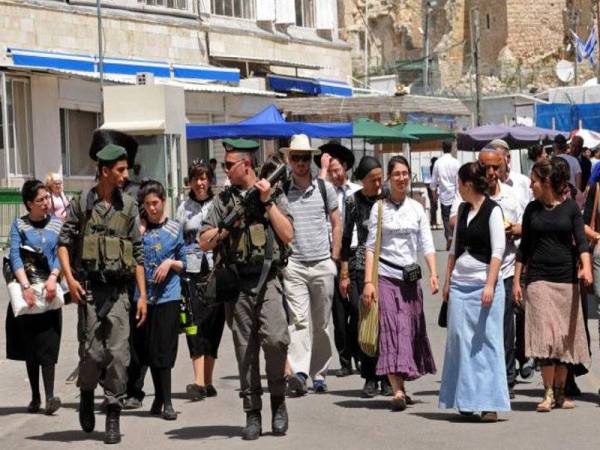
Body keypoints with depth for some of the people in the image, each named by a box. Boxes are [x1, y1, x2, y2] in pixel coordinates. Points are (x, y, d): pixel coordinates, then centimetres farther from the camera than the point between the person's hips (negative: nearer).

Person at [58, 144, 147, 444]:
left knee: (118, 355, -4)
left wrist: (142, 295, 6)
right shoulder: (82, 203, 2)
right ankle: (87, 393, 28)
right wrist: (70, 278, -11)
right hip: (88, 289, -2)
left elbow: (137, 253, 10)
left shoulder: (128, 206, 8)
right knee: (92, 352, -2)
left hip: (118, 290, 2)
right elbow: (64, 242, 3)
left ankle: (113, 417, 4)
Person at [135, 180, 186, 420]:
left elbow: (184, 263, 10)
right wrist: (139, 231, -7)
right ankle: (161, 399, 17)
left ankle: (165, 401, -3)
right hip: (143, 294, 2)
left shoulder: (175, 227, 6)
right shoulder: (139, 227, 9)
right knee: (148, 351, 5)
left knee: (164, 350, -7)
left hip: (168, 295, -2)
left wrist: (170, 263, -9)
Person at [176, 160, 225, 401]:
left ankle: (207, 382, 11)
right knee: (196, 326, -9)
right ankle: (199, 382, -15)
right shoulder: (184, 208, 11)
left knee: (213, 325, 3)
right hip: (192, 272, 0)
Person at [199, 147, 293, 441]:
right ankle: (253, 414, 10)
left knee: (274, 339, -19)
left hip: (267, 279, -3)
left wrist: (268, 202, -5)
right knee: (245, 349, 3)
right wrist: (227, 226, -5)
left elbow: (288, 235, -2)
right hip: (237, 282, 3)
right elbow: (204, 243, 11)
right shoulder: (223, 200, 14)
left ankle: (278, 399, 2)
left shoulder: (275, 195, 8)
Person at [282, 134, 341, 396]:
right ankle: (298, 373, -24)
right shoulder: (281, 191, 5)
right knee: (298, 320, -14)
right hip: (293, 264, -1)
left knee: (321, 323, 7)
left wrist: (334, 258, 6)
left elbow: (336, 224, 12)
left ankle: (319, 374, 15)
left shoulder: (324, 188, 7)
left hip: (322, 265, 2)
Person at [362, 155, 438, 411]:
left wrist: (433, 273, -7)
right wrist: (368, 281, -9)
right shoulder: (379, 208, 2)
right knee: (391, 329, -11)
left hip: (411, 277, 3)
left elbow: (426, 244, 7)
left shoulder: (416, 208, 10)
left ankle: (401, 385, 18)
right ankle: (397, 391, -18)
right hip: (386, 275, -3)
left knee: (410, 330, 5)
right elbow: (371, 246, -1)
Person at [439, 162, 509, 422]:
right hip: (460, 284, 6)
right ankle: (465, 400, 10)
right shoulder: (463, 210, 14)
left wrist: (490, 285, -17)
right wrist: (447, 280, 16)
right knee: (460, 339, 4)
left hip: (484, 283, -6)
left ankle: (489, 403, -5)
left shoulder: (492, 210, -6)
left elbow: (498, 250, -11)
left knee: (487, 340, -6)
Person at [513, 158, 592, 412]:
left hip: (567, 278, 0)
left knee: (565, 337, 3)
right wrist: (516, 281, 10)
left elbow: (580, 241, -5)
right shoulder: (532, 209, 8)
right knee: (545, 335, -10)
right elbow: (524, 247, 13)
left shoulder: (570, 207, 2)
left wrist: (586, 267, -23)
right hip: (538, 279, 0)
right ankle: (548, 393, -10)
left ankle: (560, 393, 13)